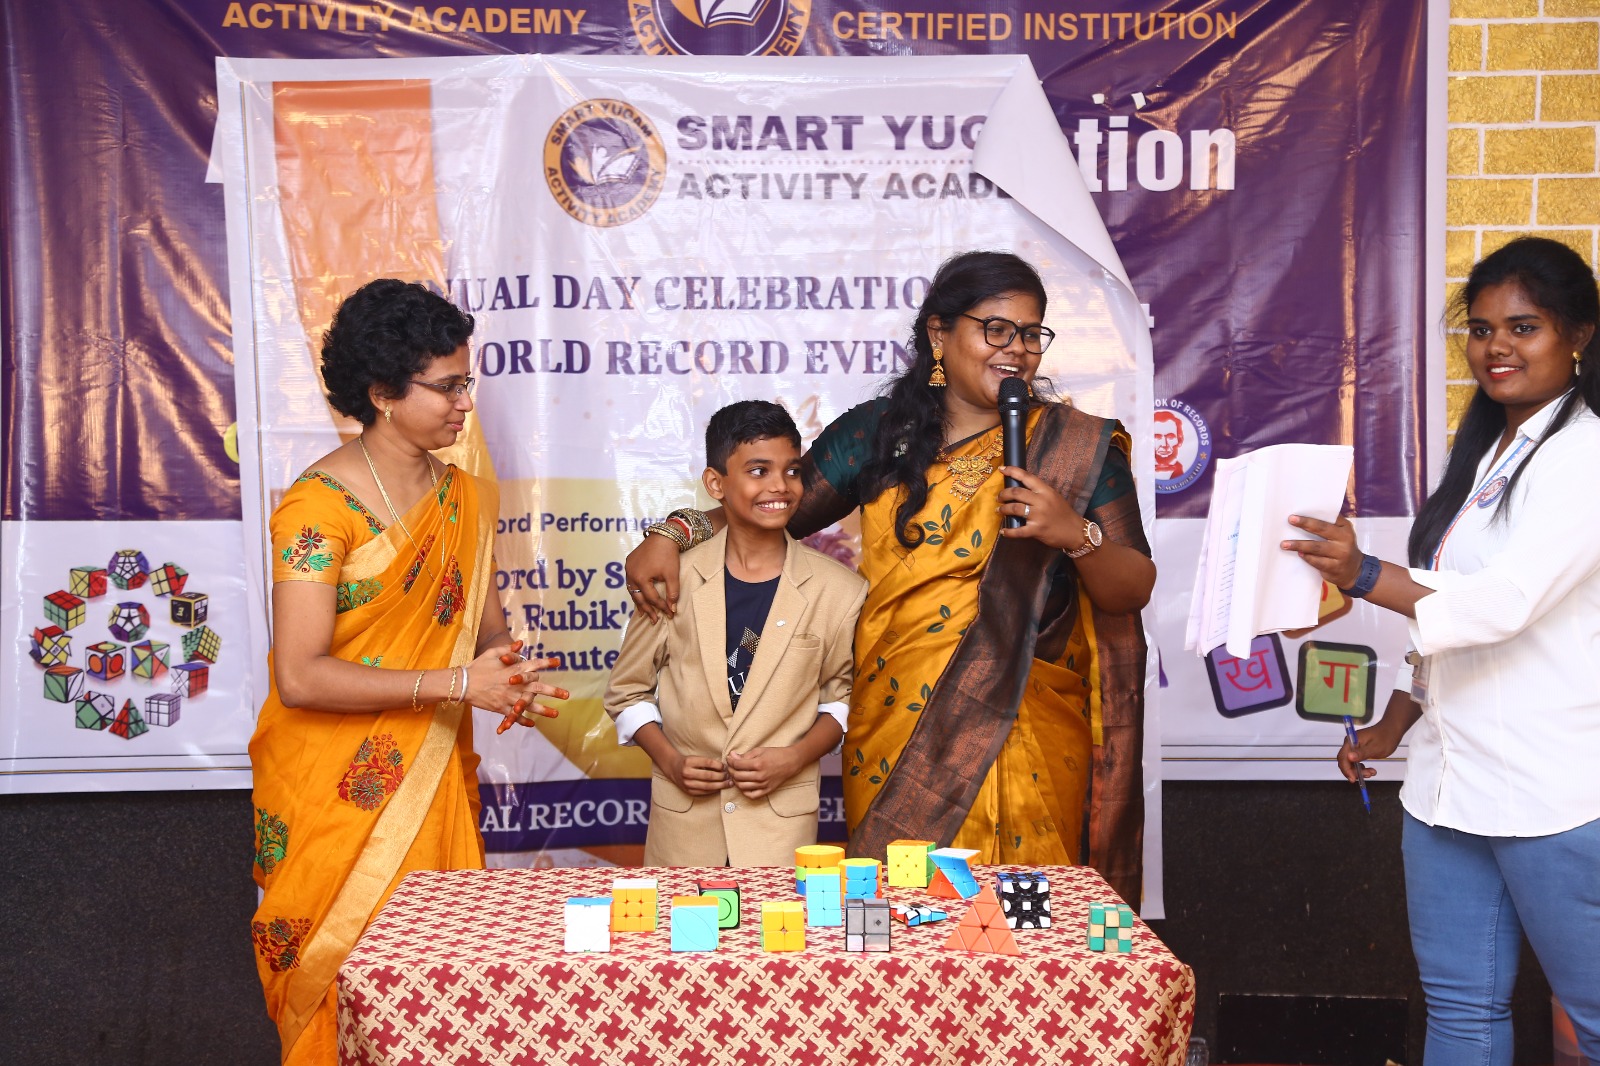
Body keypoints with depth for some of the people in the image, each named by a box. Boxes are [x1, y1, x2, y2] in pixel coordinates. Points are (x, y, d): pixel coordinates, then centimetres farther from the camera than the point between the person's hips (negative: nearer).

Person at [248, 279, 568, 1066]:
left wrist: (506, 673, -10)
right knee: (341, 975, 5)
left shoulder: (466, 501, 6)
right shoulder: (319, 504, -14)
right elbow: (300, 677, -20)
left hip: (432, 783, 5)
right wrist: (454, 684, -21)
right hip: (336, 793, -5)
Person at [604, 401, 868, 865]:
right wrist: (669, 759, -7)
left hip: (782, 821, 0)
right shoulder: (673, 578, -2)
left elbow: (844, 697, 8)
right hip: (681, 820, 1)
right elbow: (628, 691, 8)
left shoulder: (838, 591, -2)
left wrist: (796, 757, -9)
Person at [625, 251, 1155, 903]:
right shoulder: (876, 434, 7)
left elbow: (1134, 588, 2)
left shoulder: (1077, 449, 3)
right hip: (893, 740, 1)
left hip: (1024, 743, -1)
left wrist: (1075, 534, -17)